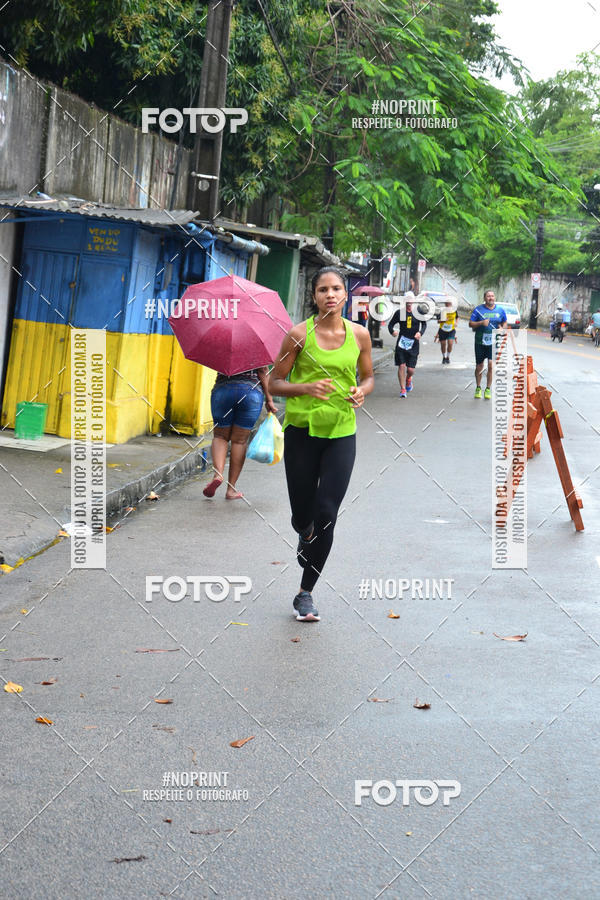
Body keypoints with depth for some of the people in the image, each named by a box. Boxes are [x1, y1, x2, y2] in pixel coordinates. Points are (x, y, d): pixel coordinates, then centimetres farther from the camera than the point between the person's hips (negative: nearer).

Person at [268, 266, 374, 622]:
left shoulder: (359, 334, 1)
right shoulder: (299, 334, -6)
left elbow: (368, 376, 15)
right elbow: (275, 383, -2)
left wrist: (362, 391, -8)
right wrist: (306, 387, -20)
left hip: (341, 434, 1)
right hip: (302, 430, -1)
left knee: (326, 515, -6)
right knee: (302, 515, 5)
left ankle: (306, 593, 9)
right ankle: (306, 537, 46)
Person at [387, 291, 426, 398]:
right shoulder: (399, 312, 3)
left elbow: (424, 324, 11)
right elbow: (390, 324, 10)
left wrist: (420, 333, -9)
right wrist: (392, 331, -12)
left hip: (413, 344, 0)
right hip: (401, 343, 0)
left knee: (411, 369, -1)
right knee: (401, 366, -8)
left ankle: (408, 379, 35)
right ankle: (403, 390, 2)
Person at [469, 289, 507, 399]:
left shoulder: (500, 310, 5)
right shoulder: (478, 309, -1)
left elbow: (504, 323, 18)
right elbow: (470, 324, -1)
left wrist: (502, 328, -4)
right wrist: (481, 323, -18)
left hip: (493, 342, 0)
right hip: (480, 342, 0)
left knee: (491, 365, -12)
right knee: (479, 367, 8)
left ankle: (488, 389, -1)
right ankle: (478, 388, 27)